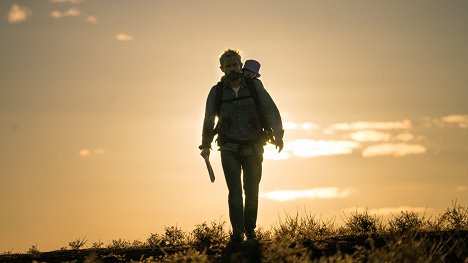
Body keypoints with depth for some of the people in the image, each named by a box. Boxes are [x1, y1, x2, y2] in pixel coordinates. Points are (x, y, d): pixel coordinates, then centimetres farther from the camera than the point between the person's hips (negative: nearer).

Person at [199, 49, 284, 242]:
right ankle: (237, 232, -18)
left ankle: (250, 230, 19)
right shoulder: (217, 92, 2)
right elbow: (209, 120, 15)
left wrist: (278, 134, -14)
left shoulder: (254, 86, 1)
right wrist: (206, 145, 18)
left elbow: (270, 110, -2)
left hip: (253, 147, 1)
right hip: (229, 148, -1)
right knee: (235, 190, -13)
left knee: (252, 192, 5)